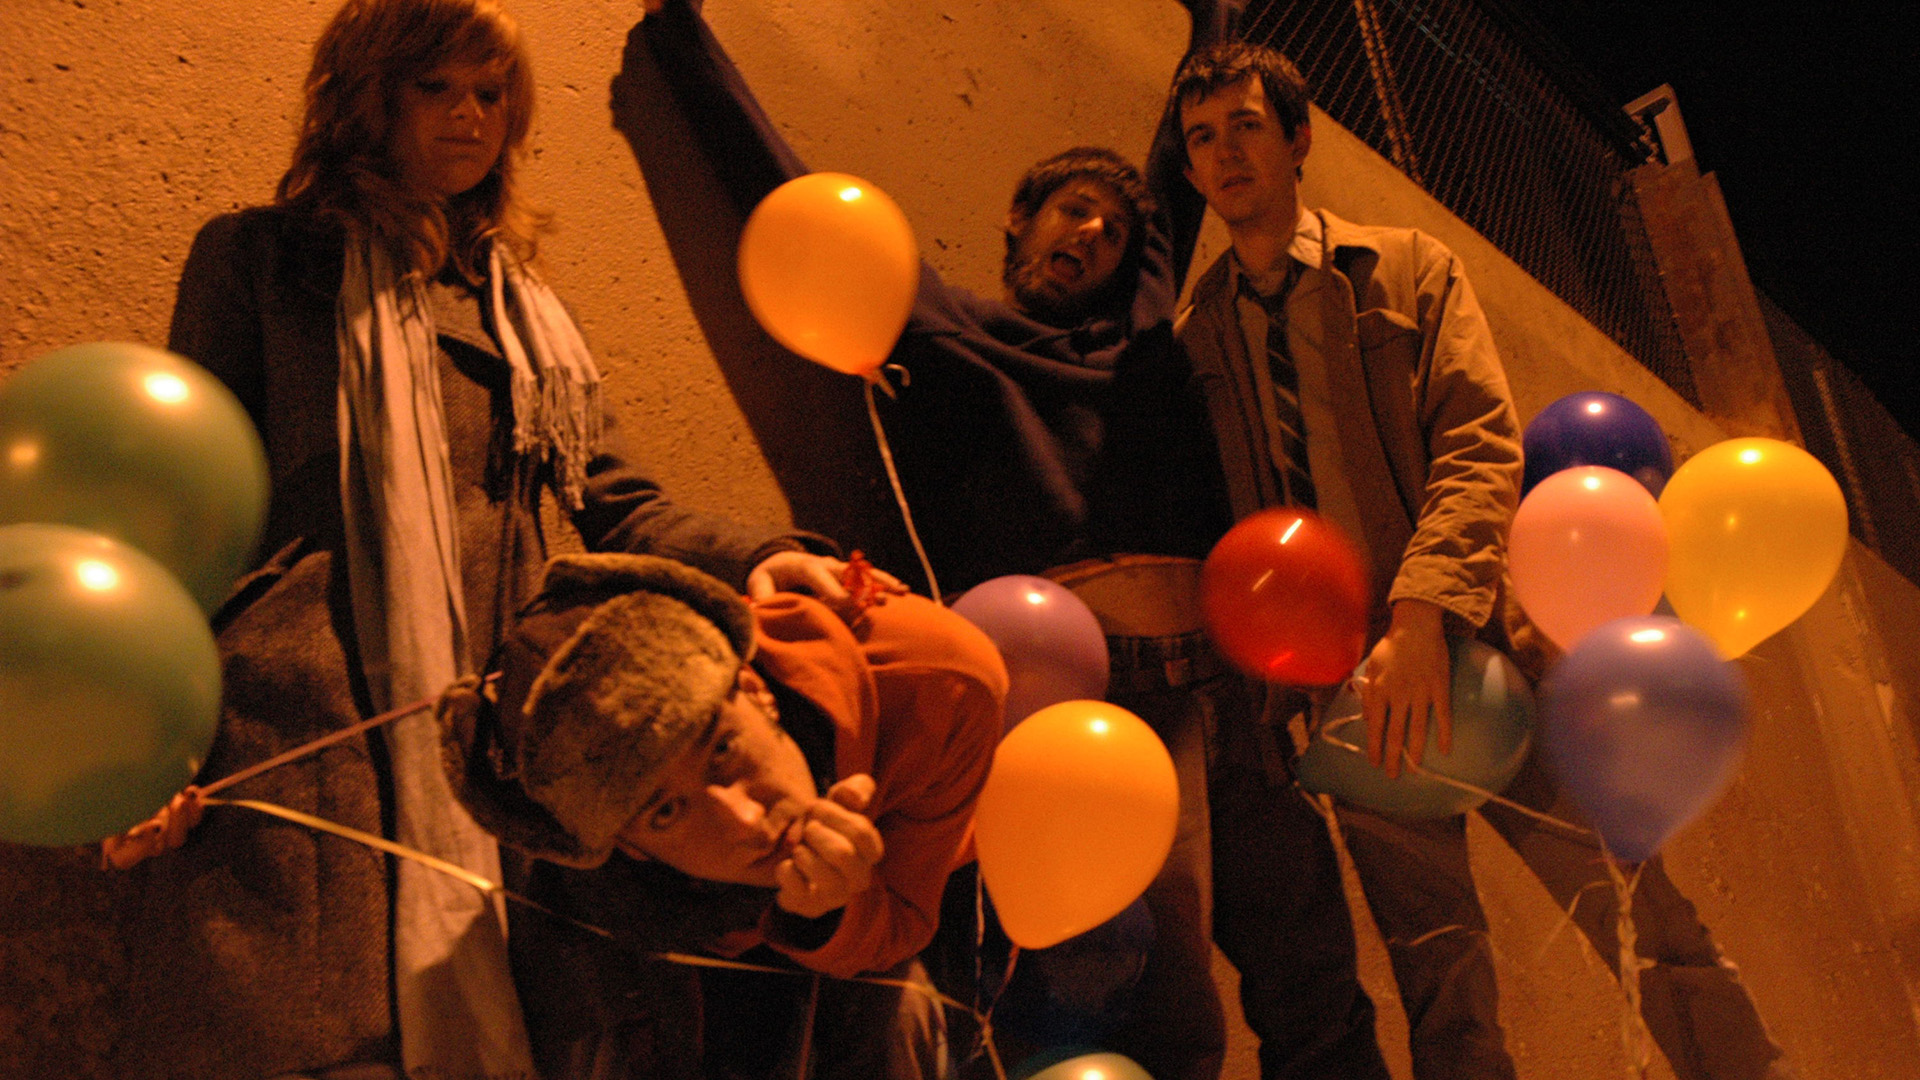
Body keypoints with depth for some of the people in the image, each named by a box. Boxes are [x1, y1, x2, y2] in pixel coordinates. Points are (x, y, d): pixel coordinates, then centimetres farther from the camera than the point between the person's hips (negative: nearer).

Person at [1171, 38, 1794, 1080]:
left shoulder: (1409, 267, 9)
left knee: (1639, 914, -1)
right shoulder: (1191, 334, 12)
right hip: (1345, 684, 1)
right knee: (1437, 977, 3)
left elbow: (1482, 445, -4)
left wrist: (1422, 615, -18)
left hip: (1473, 644, -1)